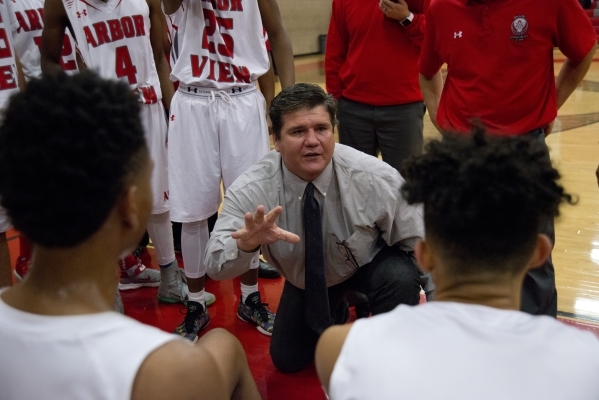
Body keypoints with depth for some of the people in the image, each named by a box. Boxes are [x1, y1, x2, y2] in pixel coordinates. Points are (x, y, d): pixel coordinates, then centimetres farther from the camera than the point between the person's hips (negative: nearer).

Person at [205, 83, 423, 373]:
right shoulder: (251, 190, -30)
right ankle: (336, 313, 39)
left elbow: (418, 240, -18)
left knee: (400, 278, -34)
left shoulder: (375, 178, -31)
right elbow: (216, 265, -34)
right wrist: (246, 243, -55)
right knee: (288, 360, 11)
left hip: (370, 266, -2)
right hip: (305, 280, 2)